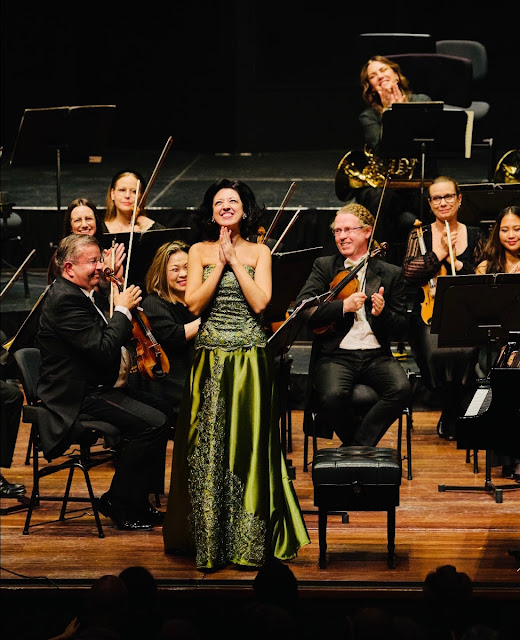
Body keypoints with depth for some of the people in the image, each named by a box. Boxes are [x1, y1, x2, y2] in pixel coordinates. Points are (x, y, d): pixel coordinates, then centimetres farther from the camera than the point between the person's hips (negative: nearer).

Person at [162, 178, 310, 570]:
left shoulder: (259, 252, 6)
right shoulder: (200, 252, 7)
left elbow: (259, 302, -8)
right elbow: (194, 304, -5)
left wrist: (234, 259, -7)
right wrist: (220, 263, -8)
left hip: (251, 358, 0)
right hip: (211, 358, 0)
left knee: (249, 445, 0)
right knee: (208, 447, -1)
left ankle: (250, 541, 9)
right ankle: (208, 541, 7)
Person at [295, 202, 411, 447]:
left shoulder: (391, 274, 13)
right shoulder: (324, 266, 12)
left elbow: (400, 329, 11)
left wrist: (382, 313, -11)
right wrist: (343, 306, -17)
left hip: (376, 356, 1)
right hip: (335, 355, -1)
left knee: (401, 389, -30)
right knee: (332, 395, -33)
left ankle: (357, 445, -14)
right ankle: (362, 446, -5)